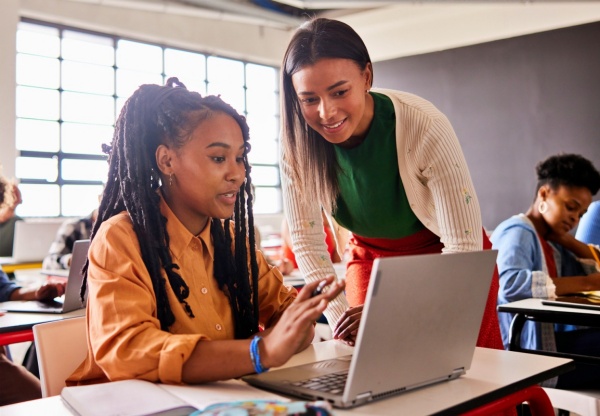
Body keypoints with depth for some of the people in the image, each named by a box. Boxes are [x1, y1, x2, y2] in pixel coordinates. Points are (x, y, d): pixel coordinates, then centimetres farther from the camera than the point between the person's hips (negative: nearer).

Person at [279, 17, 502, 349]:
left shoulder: (424, 127, -31)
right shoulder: (297, 141, -21)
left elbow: (465, 246, -29)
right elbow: (306, 239, -14)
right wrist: (341, 321, -25)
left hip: (449, 262, -2)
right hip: (371, 257, 2)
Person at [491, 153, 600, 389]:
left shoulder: (551, 242, 18)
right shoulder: (518, 232, -10)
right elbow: (510, 283, -29)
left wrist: (565, 239, 7)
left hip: (552, 340, 9)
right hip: (529, 354, -9)